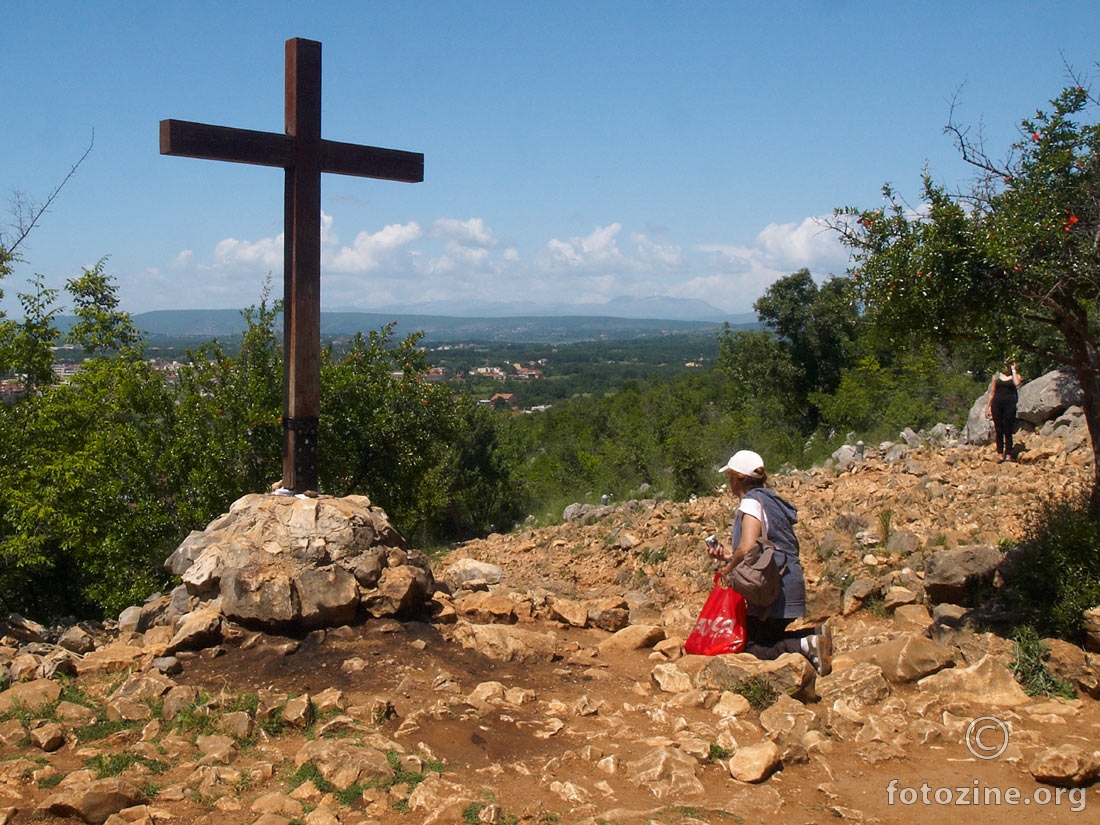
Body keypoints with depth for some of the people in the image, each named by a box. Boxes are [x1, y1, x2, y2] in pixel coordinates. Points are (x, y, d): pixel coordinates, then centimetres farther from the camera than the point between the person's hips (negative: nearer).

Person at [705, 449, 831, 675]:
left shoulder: (751, 502, -12)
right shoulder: (768, 500, 17)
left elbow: (747, 548, -26)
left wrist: (729, 568, -9)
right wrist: (729, 556, 16)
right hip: (789, 582, 10)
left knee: (752, 646, -3)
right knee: (765, 638, 20)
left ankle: (805, 646, -17)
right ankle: (814, 636, 5)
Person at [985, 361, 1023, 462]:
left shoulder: (1016, 376, 9)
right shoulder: (997, 376, 14)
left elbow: (1017, 383, -16)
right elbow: (992, 393, 15)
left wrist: (1013, 370, -4)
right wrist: (988, 407, 9)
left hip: (1009, 404, -2)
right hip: (997, 403, 2)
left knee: (1008, 431, -3)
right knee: (998, 431, 2)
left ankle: (1008, 455, 1)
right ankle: (1000, 454, 8)